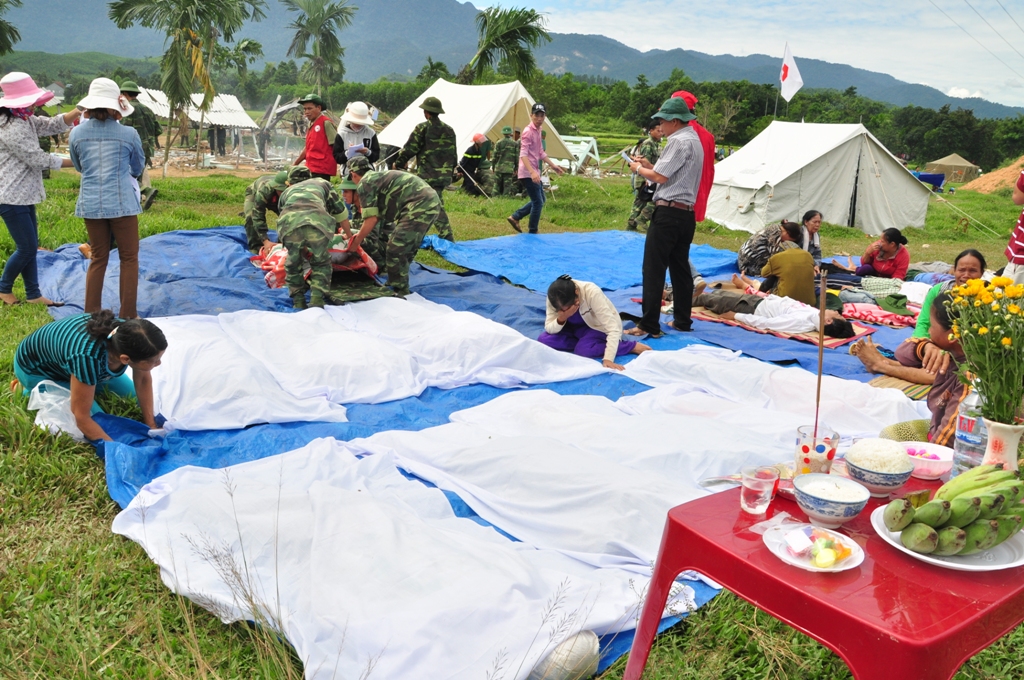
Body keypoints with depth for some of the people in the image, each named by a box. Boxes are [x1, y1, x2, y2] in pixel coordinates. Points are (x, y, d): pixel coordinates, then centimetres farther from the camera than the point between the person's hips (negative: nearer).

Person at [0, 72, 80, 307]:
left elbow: (54, 125, 10)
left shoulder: (26, 120, 10)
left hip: (23, 195, 10)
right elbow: (37, 159, -18)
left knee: (30, 246, 11)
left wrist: (79, 111, -8)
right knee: (26, 248, -4)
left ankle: (33, 295, 17)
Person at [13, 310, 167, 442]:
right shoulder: (89, 357, -44)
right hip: (36, 368, -5)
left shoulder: (130, 337, -30)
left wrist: (151, 425, -14)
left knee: (130, 392, 8)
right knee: (97, 419, -11)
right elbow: (81, 416, -32)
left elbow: (143, 380, -12)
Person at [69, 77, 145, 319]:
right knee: (129, 258, 7)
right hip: (122, 202, -3)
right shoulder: (128, 134, -6)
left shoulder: (77, 133, 1)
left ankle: (92, 314, 18)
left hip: (90, 204, 3)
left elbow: (79, 167, 17)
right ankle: (127, 315, 9)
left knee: (98, 258, 15)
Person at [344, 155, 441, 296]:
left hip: (419, 206, -10)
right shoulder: (378, 176, 25)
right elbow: (378, 215, 30)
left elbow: (371, 219, -7)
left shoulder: (364, 183, -3)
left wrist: (356, 242, 6)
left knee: (395, 250, -4)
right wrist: (361, 234, 36)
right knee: (406, 248, 21)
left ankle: (400, 292, 4)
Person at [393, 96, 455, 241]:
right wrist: (451, 172, 26)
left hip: (428, 175, -7)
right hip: (445, 175, 7)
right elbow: (453, 154, 16)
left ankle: (448, 238, -9)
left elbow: (409, 149, -8)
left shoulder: (422, 128, -8)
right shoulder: (449, 130, 12)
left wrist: (398, 164, 7)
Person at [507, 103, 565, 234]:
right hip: (528, 174, -10)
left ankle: (515, 217, 22)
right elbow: (523, 155, -24)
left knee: (540, 200, 18)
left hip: (534, 173, 10)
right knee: (538, 202, -5)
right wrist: (532, 172, -35)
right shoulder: (528, 132, -16)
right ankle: (532, 233, 6)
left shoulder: (538, 130, 13)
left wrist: (553, 165, 23)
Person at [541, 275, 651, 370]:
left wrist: (608, 359, -47)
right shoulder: (555, 297, -23)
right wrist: (561, 318, -37)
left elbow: (613, 329, -38)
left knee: (583, 349, -34)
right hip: (577, 327, 5)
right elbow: (549, 329, -16)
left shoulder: (592, 293, -35)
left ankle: (632, 346, -17)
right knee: (544, 340, -19)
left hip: (600, 327, -4)